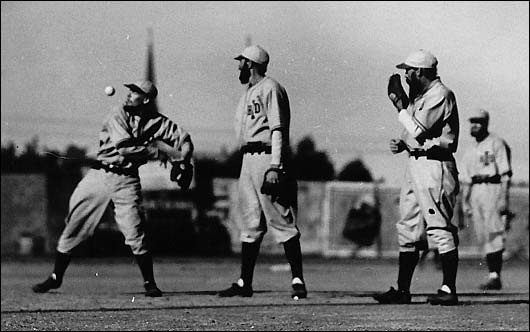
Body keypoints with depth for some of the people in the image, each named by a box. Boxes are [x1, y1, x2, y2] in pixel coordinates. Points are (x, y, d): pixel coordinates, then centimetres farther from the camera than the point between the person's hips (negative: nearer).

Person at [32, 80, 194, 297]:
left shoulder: (157, 122, 1)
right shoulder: (118, 116, -4)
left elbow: (183, 138, 4)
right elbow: (124, 147, -17)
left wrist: (183, 161, -14)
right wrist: (156, 152, -16)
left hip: (126, 179, -1)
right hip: (100, 173, 1)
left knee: (135, 234, -12)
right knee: (73, 226, 3)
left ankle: (149, 283, 3)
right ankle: (56, 277, 17)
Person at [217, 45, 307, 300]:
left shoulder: (270, 89, -8)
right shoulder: (248, 93, 21)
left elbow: (278, 130, -16)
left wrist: (274, 166, -24)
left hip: (268, 158, -10)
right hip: (249, 160, 10)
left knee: (282, 221, -10)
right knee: (249, 223, 9)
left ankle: (298, 280, -9)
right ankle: (244, 283, 12)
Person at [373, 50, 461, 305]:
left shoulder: (440, 95, -12)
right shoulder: (419, 95, 18)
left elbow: (420, 131, -19)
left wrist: (400, 108, -7)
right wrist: (402, 143, 6)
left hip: (435, 166, -10)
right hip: (415, 161, 10)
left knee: (440, 229, -9)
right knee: (408, 229, 10)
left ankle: (449, 290, -7)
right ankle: (402, 290, 13)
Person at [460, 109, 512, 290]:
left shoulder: (496, 143, -2)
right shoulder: (470, 152, 20)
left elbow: (506, 173, -8)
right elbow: (466, 180, 22)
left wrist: (504, 198, -15)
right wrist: (465, 201, 13)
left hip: (493, 188, -7)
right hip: (476, 193, 7)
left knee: (494, 233, -13)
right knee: (484, 238, 4)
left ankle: (495, 276, -16)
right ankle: (493, 276, 7)